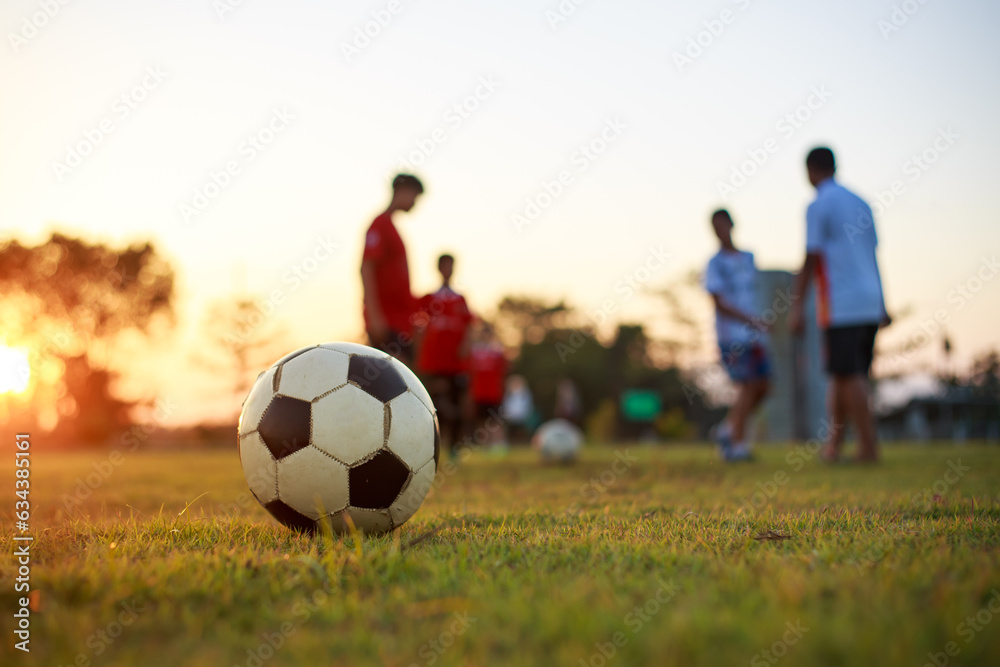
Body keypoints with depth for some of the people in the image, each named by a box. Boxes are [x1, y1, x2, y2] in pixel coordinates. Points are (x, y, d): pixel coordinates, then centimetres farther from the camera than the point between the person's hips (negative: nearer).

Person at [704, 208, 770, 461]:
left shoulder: (748, 258, 14)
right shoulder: (715, 264, -5)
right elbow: (719, 302, -14)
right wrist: (748, 319, -24)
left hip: (753, 334, 6)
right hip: (731, 335, -6)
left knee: (763, 385, 3)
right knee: (748, 385, -10)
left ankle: (728, 428, 18)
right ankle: (738, 443, 0)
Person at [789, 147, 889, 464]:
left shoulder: (819, 206, -6)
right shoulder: (861, 203, 16)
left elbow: (810, 259, -10)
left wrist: (796, 307, -6)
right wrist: (882, 306, 24)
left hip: (840, 304, -8)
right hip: (869, 303, 8)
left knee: (848, 375, -4)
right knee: (852, 375, 11)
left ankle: (869, 446, -3)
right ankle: (834, 442, 18)